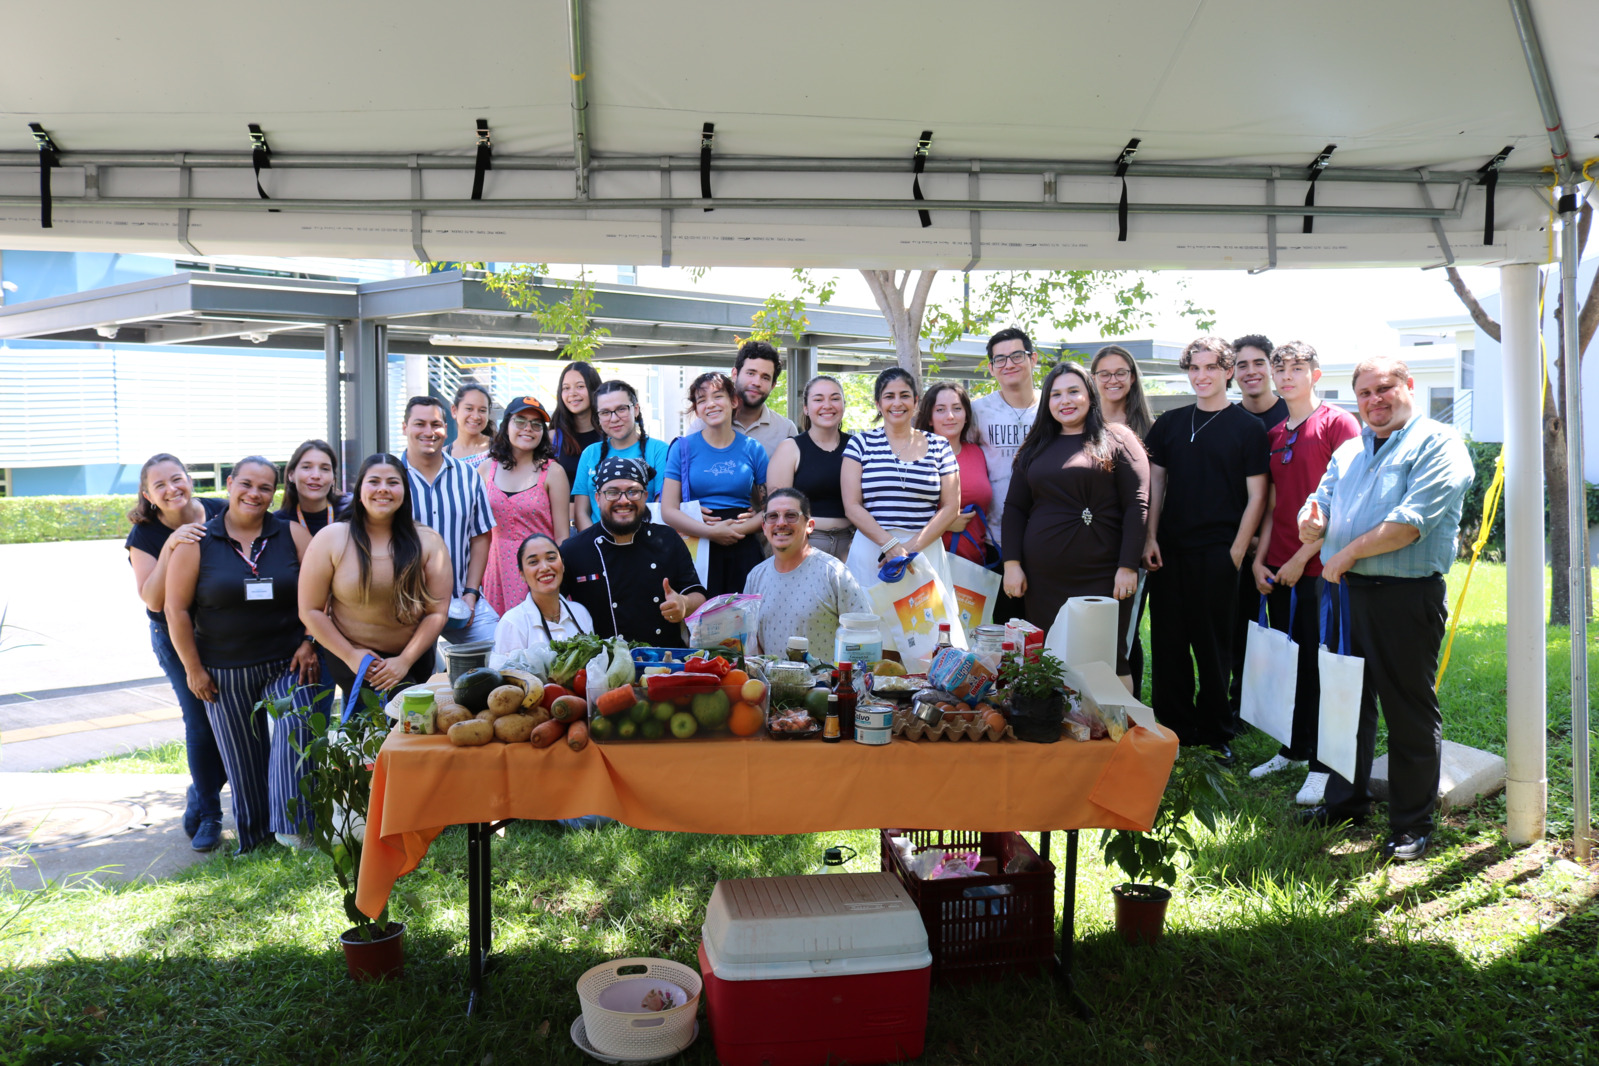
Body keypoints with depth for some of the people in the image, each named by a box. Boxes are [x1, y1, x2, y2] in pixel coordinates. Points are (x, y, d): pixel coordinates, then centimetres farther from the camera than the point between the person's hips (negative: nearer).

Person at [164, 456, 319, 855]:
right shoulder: (197, 543, -2)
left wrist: (309, 644, -6)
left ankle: (291, 827, -12)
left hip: (287, 663, 0)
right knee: (241, 755, 9)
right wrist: (192, 668, -2)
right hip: (224, 672, 0)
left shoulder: (292, 535, 1)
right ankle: (253, 835, 24)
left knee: (293, 731, -18)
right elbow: (176, 608, -1)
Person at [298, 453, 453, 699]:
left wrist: (405, 660, -11)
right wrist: (350, 655, -9)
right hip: (352, 661, -2)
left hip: (413, 659, 3)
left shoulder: (428, 542, 0)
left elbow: (438, 612, -2)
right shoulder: (331, 540, -2)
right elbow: (310, 610, -2)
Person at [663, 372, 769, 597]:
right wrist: (712, 532, -12)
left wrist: (738, 529, -10)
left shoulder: (753, 449, 8)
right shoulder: (683, 447, 4)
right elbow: (668, 511, -2)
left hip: (744, 551, 1)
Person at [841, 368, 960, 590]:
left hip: (925, 550, 1)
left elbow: (951, 506, 5)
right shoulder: (861, 443, 6)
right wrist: (891, 545, -13)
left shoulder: (939, 447, 9)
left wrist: (912, 547, -9)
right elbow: (852, 506, -1)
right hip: (870, 552, -1)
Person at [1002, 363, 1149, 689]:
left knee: (1108, 659, -3)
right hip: (1043, 577, 4)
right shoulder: (1035, 447, 15)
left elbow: (1137, 507, -3)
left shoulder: (1117, 440, 3)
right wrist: (1012, 563, 3)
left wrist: (1128, 566, -10)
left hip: (1102, 575, -4)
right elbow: (1015, 507, 14)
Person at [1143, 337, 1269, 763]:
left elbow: (1256, 495, -2)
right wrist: (1150, 538, 1)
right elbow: (1155, 483, 11)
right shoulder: (1169, 423, 10)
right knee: (1168, 642, 6)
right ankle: (1175, 727, 18)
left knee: (1213, 645, 4)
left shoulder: (1247, 427, 0)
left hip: (1218, 552, -3)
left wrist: (1237, 551, -8)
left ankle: (1216, 731, 18)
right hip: (1169, 551, 3)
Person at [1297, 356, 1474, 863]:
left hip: (1407, 597, -6)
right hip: (1347, 591, 7)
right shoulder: (1350, 451, 18)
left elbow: (1411, 521, -17)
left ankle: (1411, 824, 15)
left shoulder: (1437, 442, -5)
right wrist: (1311, 522, -9)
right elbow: (1320, 502, 15)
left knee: (1410, 713, 2)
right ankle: (1346, 801, 31)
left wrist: (1346, 553, -12)